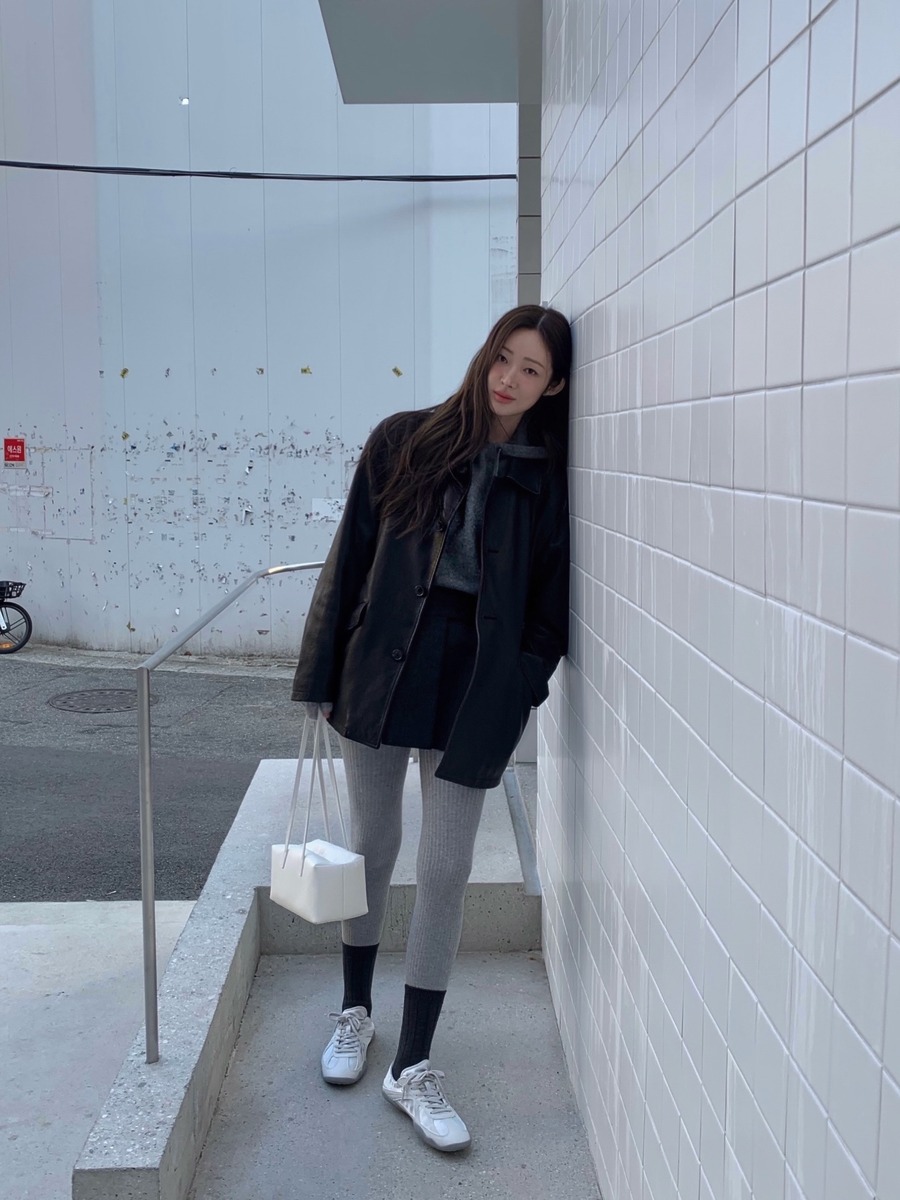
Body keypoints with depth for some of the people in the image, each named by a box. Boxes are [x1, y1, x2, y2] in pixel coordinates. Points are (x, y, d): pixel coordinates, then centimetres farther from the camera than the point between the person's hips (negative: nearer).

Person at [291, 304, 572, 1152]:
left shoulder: (548, 478, 1)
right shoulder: (406, 443, 1)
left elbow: (551, 596, 3)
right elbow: (352, 557, 1)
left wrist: (521, 683, -9)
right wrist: (324, 673, -1)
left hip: (474, 688, 0)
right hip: (381, 668, 1)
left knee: (445, 871, 2)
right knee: (371, 844, 14)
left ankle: (412, 1068, 16)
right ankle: (355, 1010, 37)